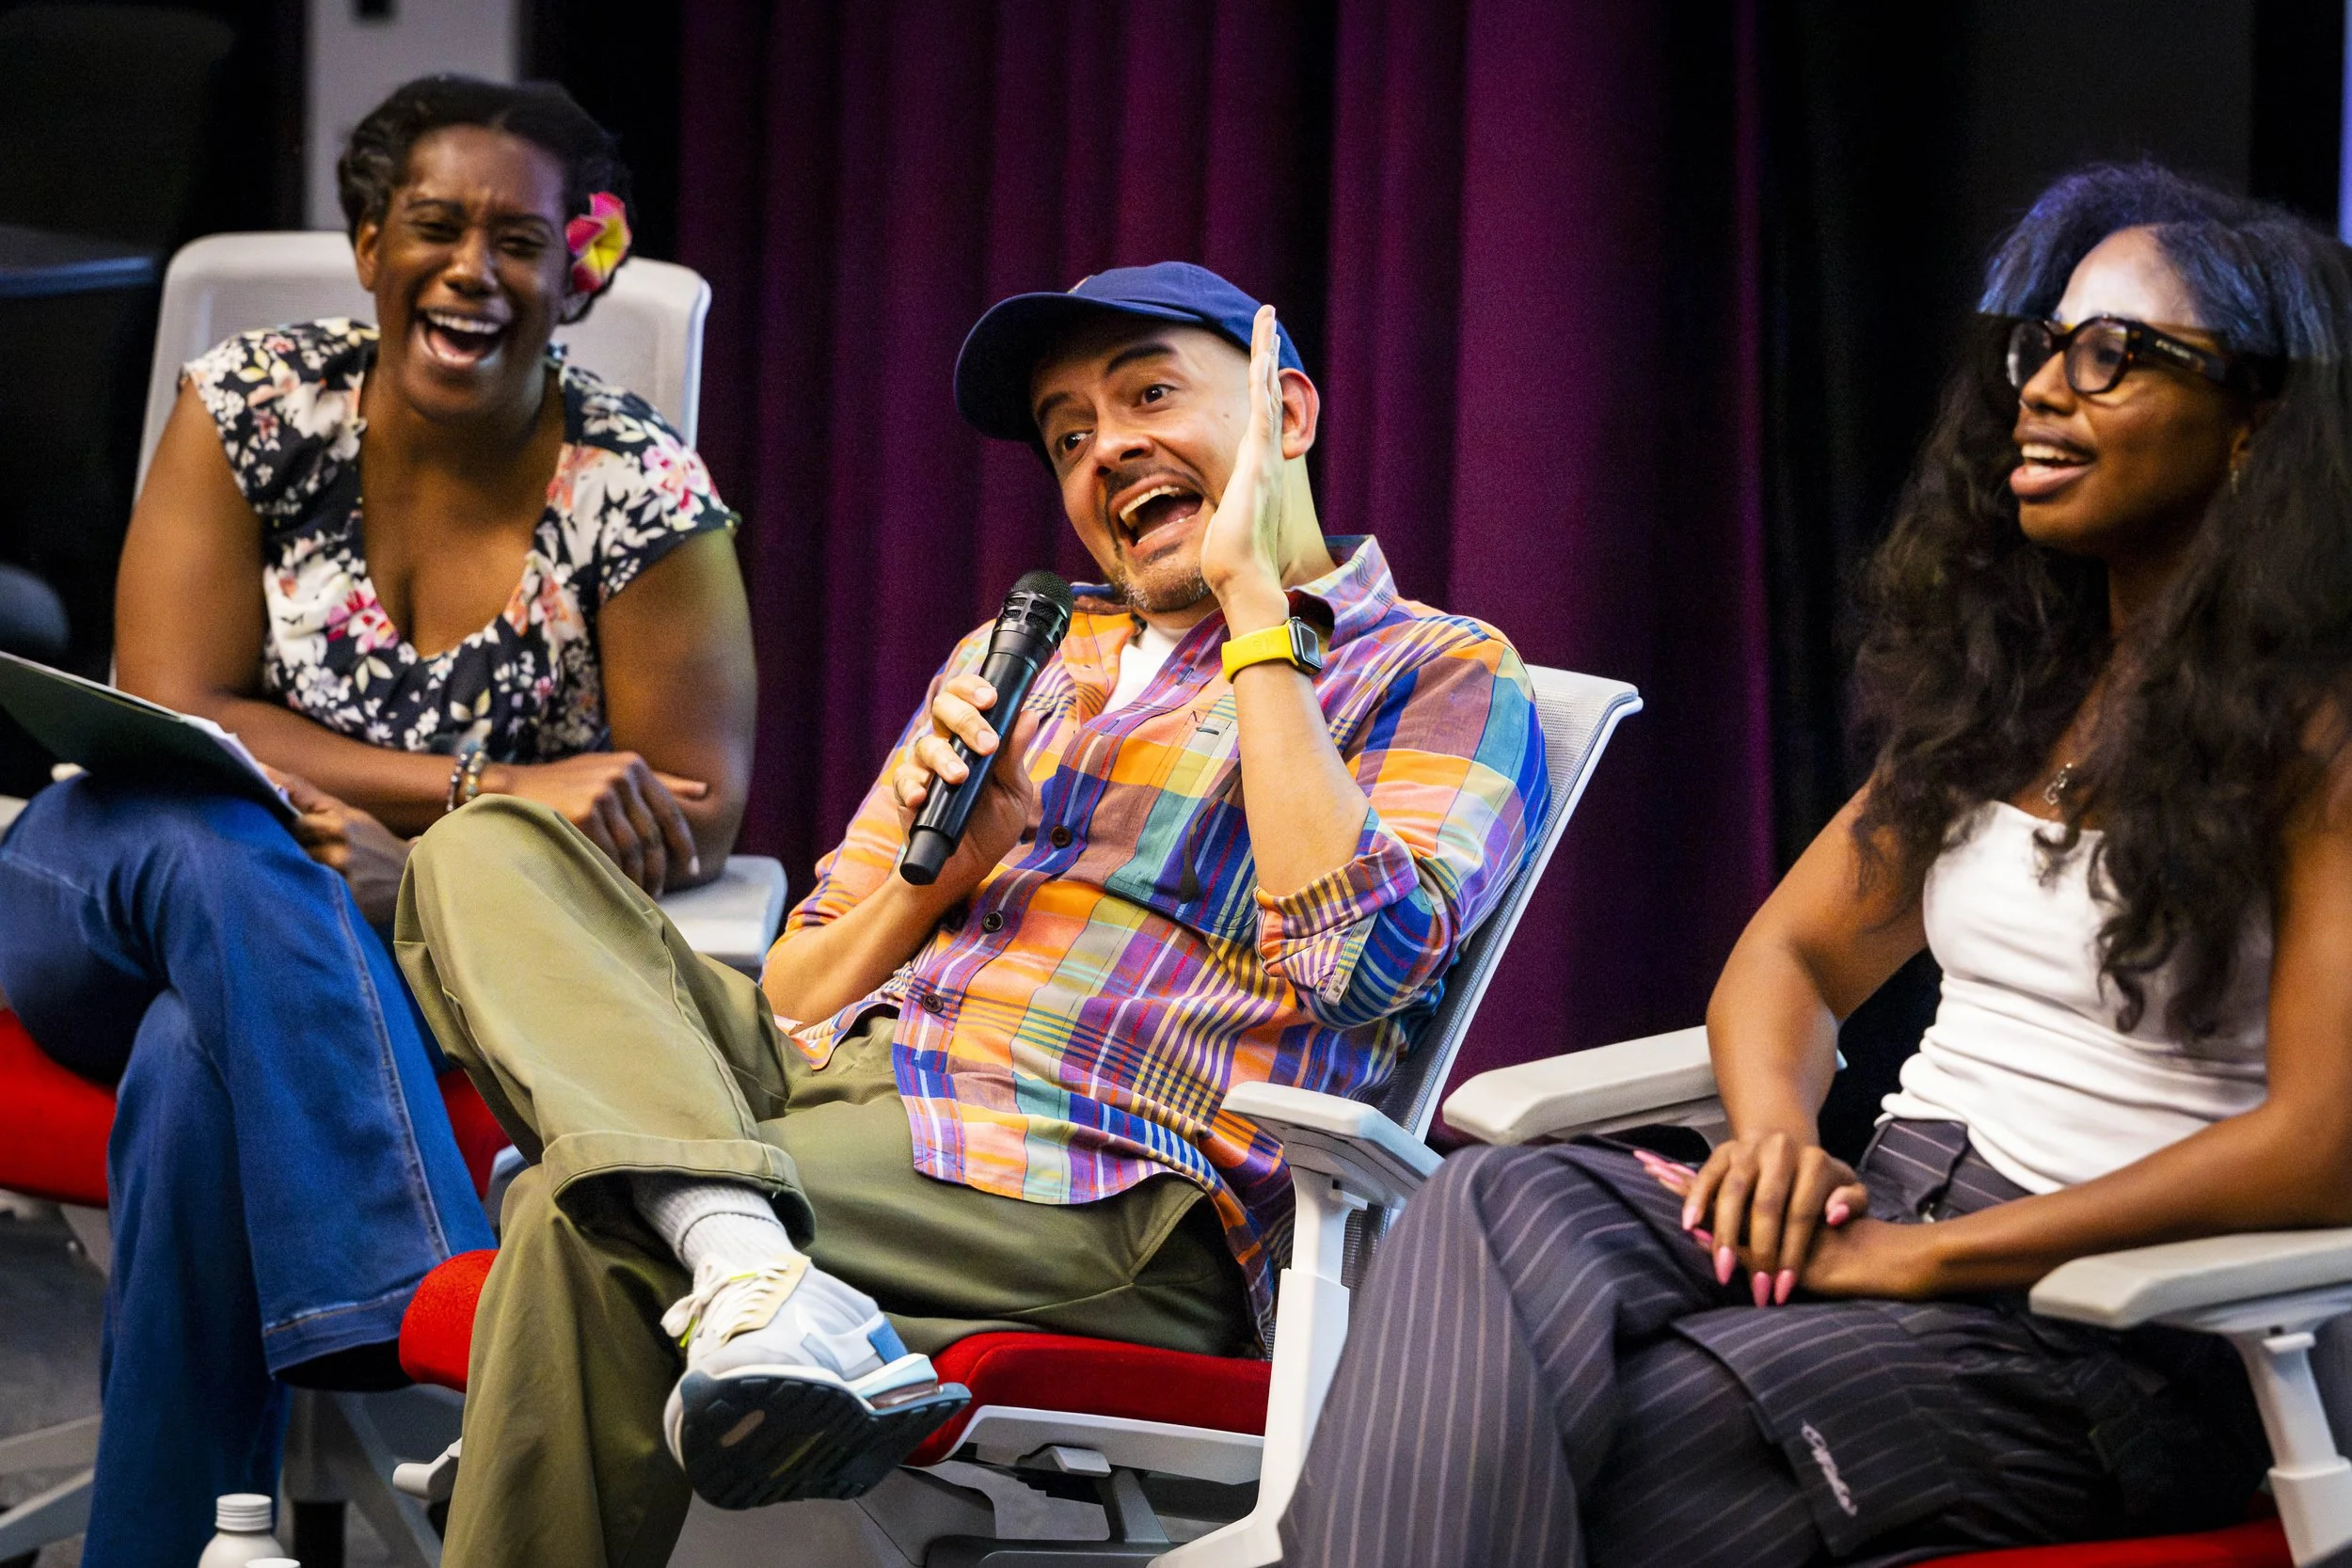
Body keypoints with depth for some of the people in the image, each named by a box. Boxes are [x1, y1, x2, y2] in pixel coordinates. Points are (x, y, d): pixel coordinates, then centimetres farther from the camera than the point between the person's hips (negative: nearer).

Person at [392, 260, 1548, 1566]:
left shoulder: (1441, 678, 8)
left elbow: (1354, 964, -14)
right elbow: (792, 1001, 23)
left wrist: (1256, 601, -8)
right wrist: (944, 860, 2)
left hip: (1096, 1186, -7)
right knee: (489, 855, -13)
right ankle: (749, 1268, -35)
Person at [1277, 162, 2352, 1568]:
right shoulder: (2015, 687, 17)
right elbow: (1794, 954, 21)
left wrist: (1927, 1255, -18)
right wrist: (1776, 1139, -4)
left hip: (2111, 1323, -7)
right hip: (1890, 1205, 7)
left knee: (1634, 1447, -30)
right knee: (1493, 1213, -23)